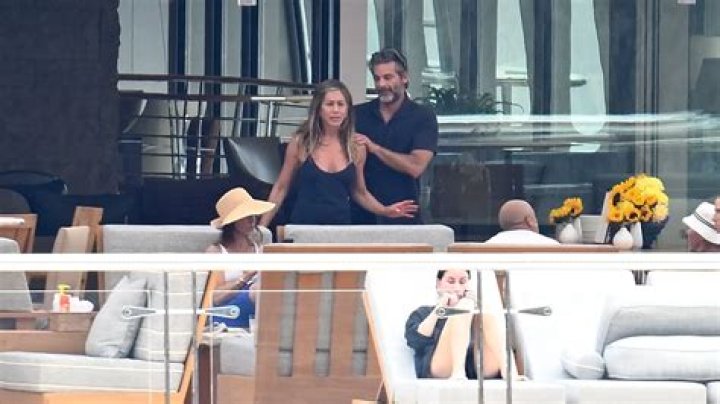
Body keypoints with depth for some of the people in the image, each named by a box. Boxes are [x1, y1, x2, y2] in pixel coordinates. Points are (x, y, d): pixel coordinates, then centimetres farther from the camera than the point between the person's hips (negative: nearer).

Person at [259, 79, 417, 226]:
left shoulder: (356, 147, 3)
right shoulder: (300, 143, -2)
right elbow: (281, 188, 4)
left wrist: (385, 211, 1)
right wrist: (262, 226, -2)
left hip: (341, 225, 2)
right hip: (304, 225, -2)